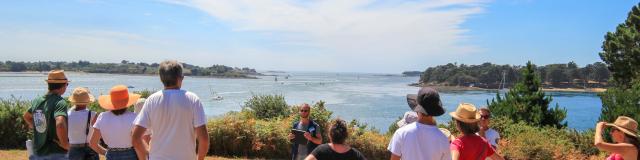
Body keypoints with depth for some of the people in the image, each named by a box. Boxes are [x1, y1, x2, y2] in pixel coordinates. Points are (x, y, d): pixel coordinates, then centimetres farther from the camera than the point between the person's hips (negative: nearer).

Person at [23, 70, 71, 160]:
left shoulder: (37, 101, 5)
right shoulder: (60, 102, -20)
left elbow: (26, 116, 26)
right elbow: (60, 124, -36)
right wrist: (65, 144, -23)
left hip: (37, 153, 8)